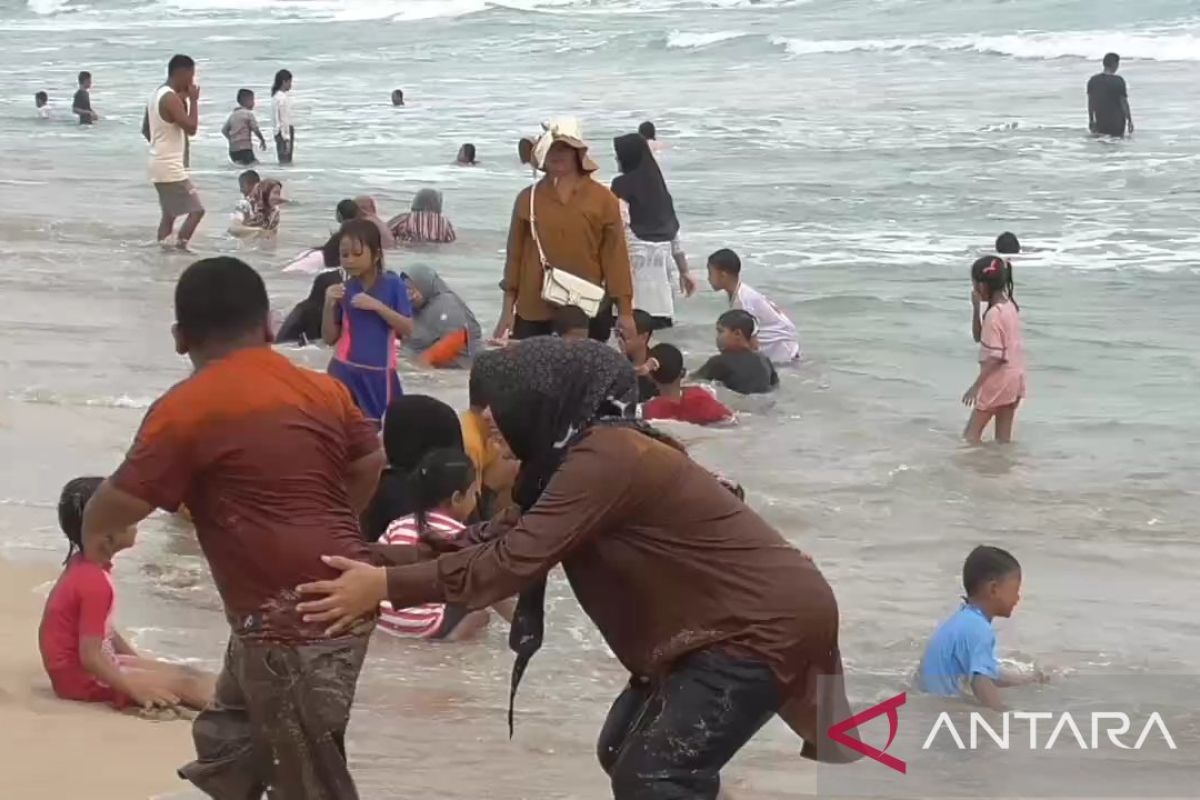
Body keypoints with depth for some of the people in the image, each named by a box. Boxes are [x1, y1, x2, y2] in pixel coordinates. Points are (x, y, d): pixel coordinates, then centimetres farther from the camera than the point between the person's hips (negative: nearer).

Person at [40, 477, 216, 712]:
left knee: (184, 672, 7)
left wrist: (139, 662, 18)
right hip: (83, 677, -10)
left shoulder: (83, 566, 4)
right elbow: (90, 657, -28)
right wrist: (135, 689, -25)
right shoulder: (94, 582, -27)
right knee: (182, 684, -13)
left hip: (97, 666, 10)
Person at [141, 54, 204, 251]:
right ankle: (179, 247, -16)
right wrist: (193, 100, -13)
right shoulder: (172, 98, -18)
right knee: (196, 210, -9)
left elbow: (145, 129, 22)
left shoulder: (157, 94, 13)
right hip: (171, 167, -10)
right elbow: (191, 128, -22)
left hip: (160, 163, 10)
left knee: (169, 213, 16)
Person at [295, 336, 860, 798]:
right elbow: (512, 539, 8)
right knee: (625, 753, 16)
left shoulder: (605, 456, -24)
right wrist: (389, 568, -1)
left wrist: (386, 586, -25)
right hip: (727, 622, 11)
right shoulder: (593, 449, 8)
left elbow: (515, 559, -28)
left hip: (766, 624, -11)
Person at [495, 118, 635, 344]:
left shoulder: (603, 199, -1)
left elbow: (615, 257, 0)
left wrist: (625, 311, 0)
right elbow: (515, 255, 8)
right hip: (534, 312, 1)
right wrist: (508, 309, 7)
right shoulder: (528, 198, 4)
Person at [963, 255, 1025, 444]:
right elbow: (979, 336, 15)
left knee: (971, 435, -2)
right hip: (1014, 378, 9)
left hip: (997, 380, -9)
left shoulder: (993, 314, -20)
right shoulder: (1010, 306, 7)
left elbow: (994, 357, -22)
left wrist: (976, 386, -19)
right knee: (1004, 438, 11)